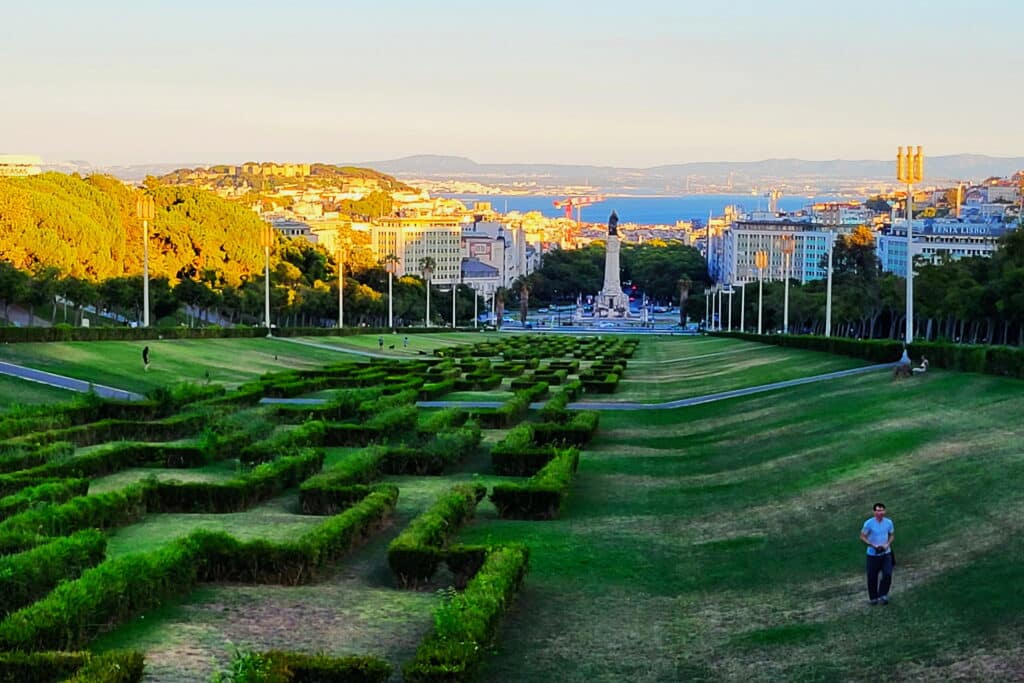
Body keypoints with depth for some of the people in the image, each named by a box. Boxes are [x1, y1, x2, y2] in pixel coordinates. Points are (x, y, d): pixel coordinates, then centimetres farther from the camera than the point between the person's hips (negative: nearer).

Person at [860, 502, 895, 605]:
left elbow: (891, 535, 11)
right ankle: (873, 598, 24)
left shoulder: (888, 522, -4)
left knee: (887, 574, -13)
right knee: (872, 577, 5)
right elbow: (862, 536, -6)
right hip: (873, 554, -2)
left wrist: (888, 544, -8)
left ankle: (882, 596, 2)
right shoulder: (869, 523, -14)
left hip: (886, 553, 2)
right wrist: (873, 545, -18)